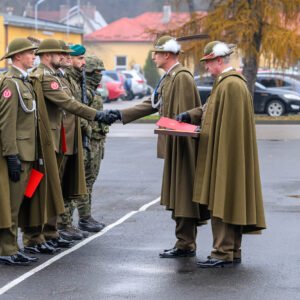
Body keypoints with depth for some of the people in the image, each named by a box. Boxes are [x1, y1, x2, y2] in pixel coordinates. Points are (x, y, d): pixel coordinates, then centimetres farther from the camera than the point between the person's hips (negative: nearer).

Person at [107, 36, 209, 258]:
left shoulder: (183, 77, -14)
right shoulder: (168, 78, 17)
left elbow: (184, 116, -19)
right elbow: (152, 105, 19)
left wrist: (178, 144, -21)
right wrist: (122, 114, 15)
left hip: (182, 146, -10)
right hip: (172, 146, 10)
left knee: (182, 196, -5)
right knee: (177, 196, 13)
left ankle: (185, 245, 1)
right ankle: (186, 243, 19)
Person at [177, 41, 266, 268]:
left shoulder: (231, 85, -19)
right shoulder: (226, 82, 15)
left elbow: (230, 125, -21)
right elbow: (212, 109, 25)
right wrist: (190, 115, 10)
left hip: (226, 155, -11)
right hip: (229, 155, 11)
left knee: (222, 203, -6)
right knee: (231, 203, 13)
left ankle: (223, 253, -3)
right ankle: (233, 251, 18)